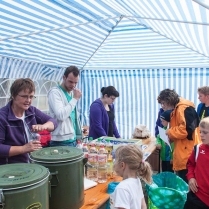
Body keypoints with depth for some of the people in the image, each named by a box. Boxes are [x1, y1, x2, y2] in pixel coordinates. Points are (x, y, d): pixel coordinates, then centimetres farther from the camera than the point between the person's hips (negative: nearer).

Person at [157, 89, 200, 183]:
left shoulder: (183, 108, -14)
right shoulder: (176, 110, 18)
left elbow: (186, 129, -25)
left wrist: (169, 131, -11)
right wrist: (169, 136, 7)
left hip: (187, 156, -10)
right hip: (181, 155, 10)